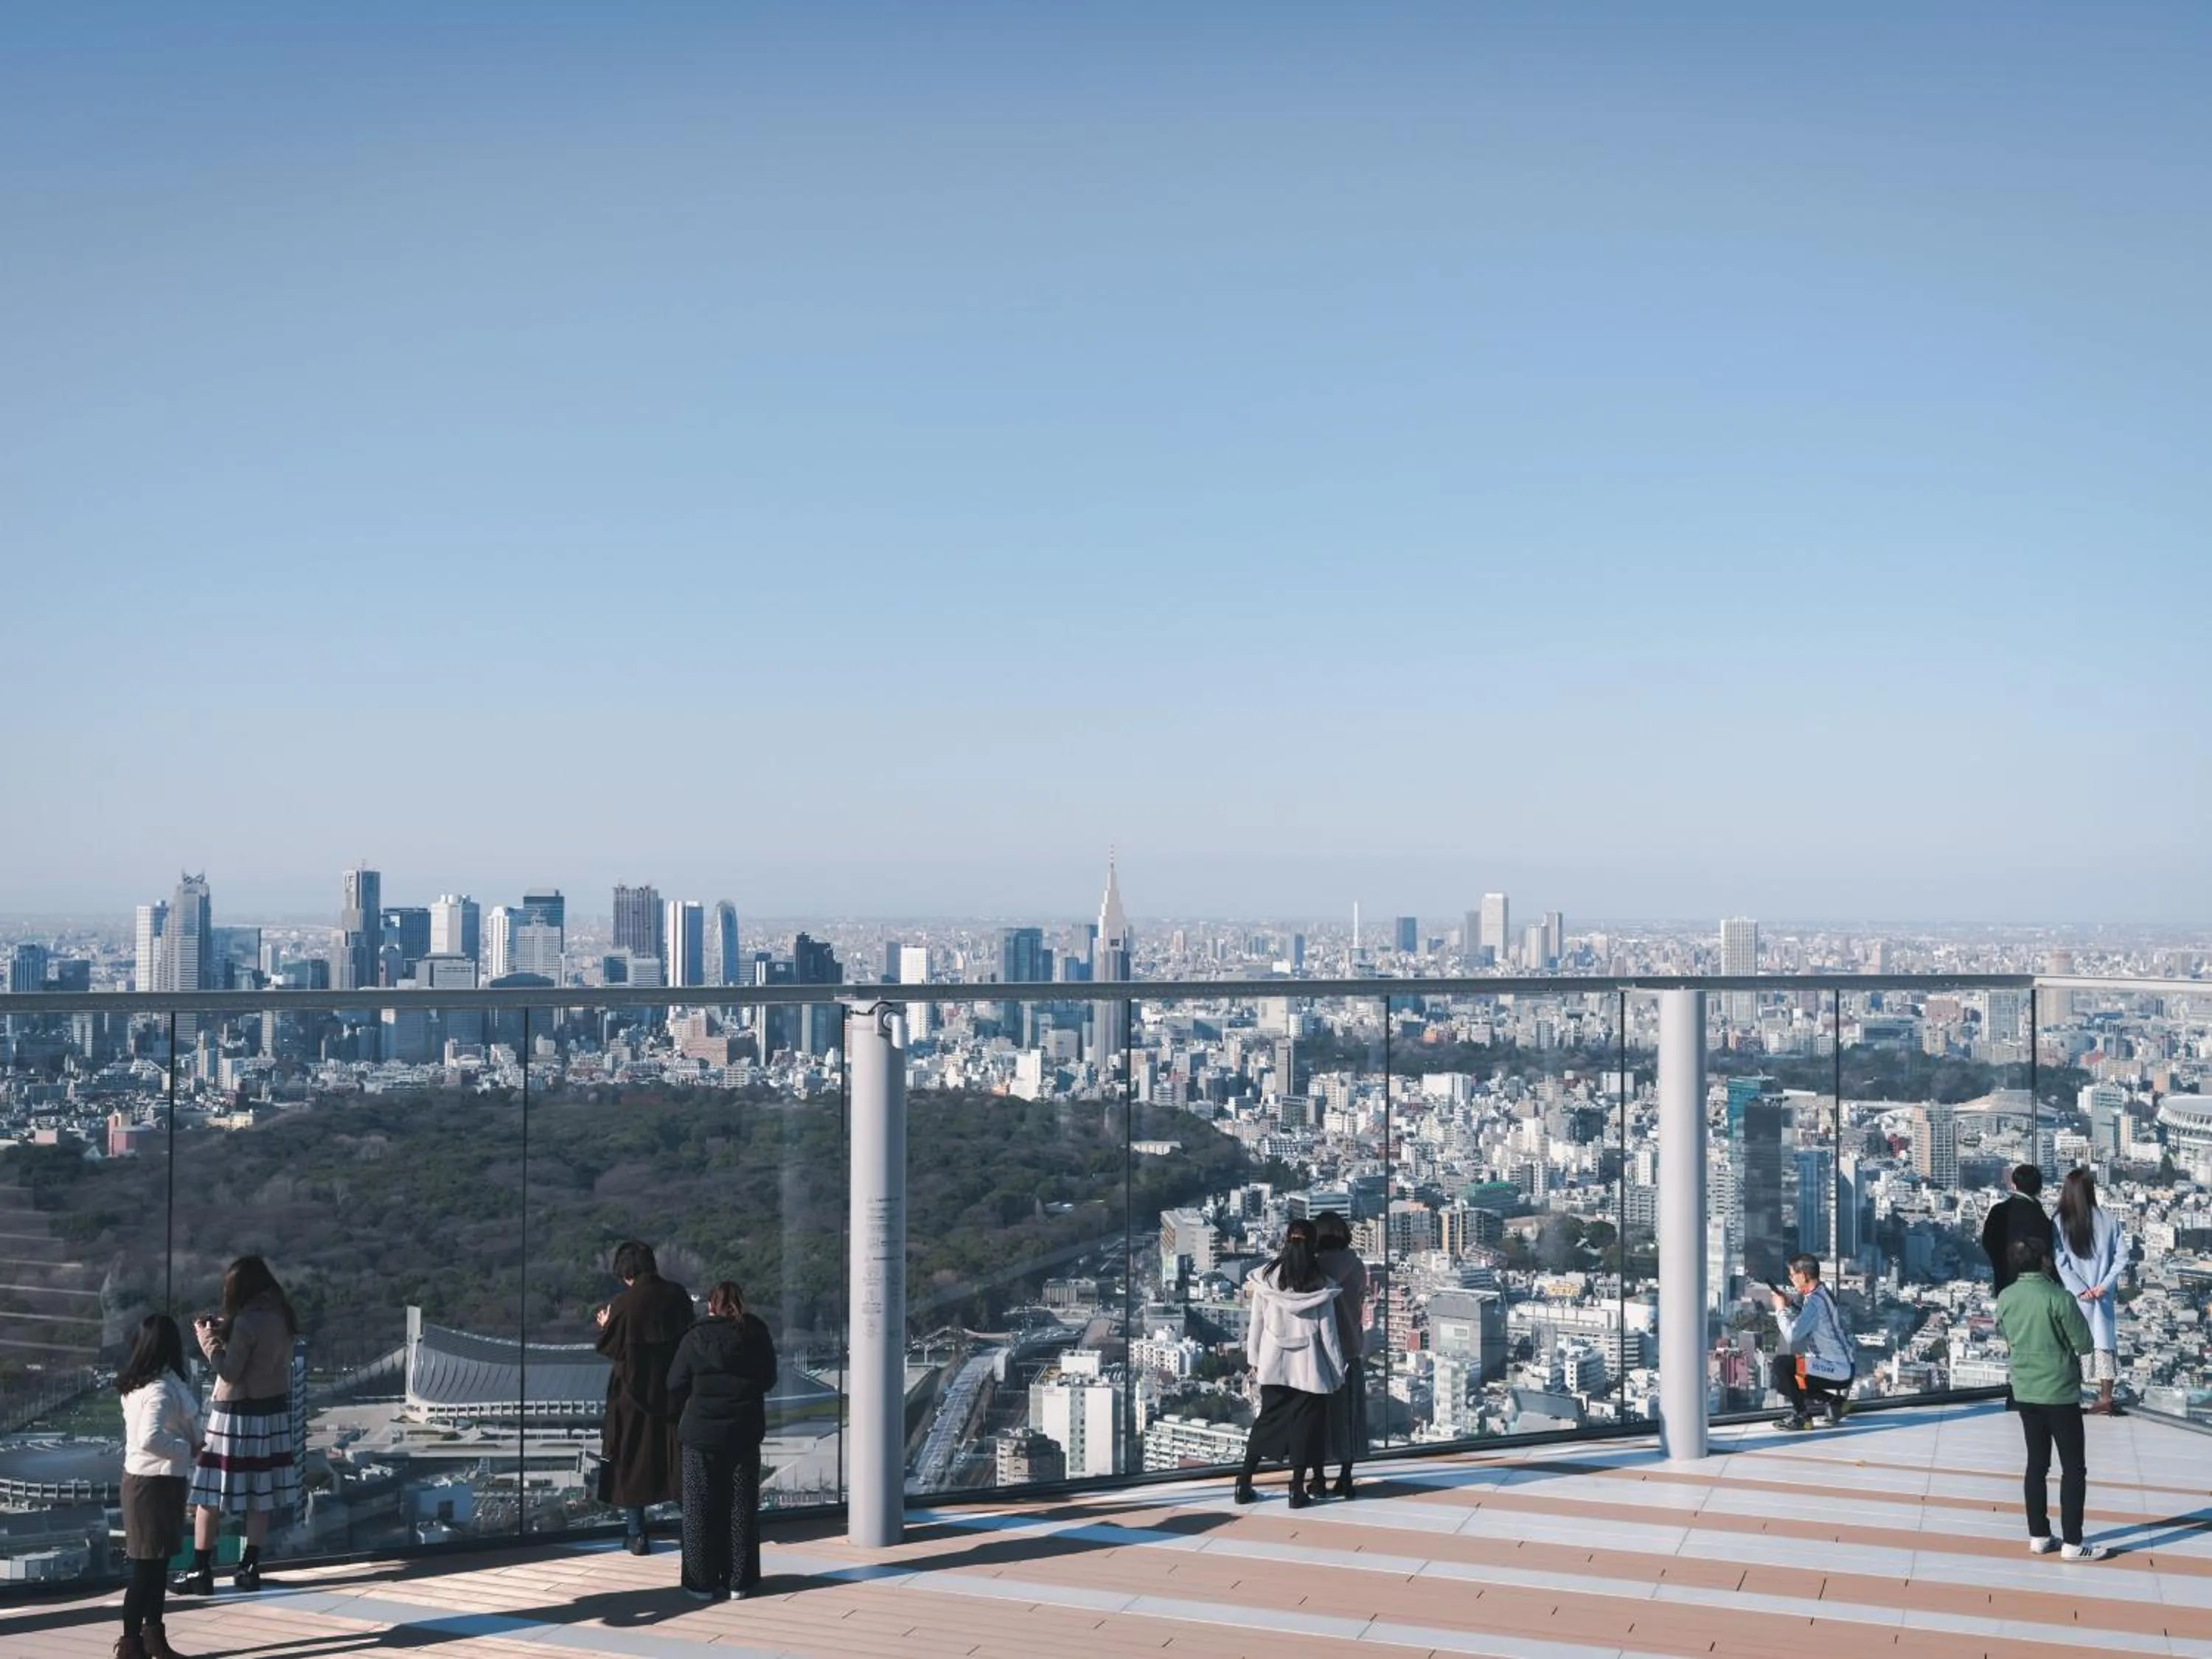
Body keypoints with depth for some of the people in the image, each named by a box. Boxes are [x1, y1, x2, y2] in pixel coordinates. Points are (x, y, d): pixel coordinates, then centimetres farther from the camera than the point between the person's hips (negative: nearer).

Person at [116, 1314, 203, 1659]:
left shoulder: (137, 1384, 7)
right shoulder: (160, 1390, -23)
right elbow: (150, 1438, -35)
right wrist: (188, 1449, -21)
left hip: (144, 1479, 10)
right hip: (155, 1484, -10)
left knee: (158, 1565, 18)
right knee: (146, 1568, 0)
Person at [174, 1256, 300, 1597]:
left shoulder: (247, 1322, -19)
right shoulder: (283, 1316, 4)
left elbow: (230, 1372, -16)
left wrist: (208, 1344, -4)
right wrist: (224, 1331, 11)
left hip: (238, 1414, -7)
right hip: (273, 1411, 8)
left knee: (210, 1495, 2)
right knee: (259, 1494, 11)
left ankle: (201, 1573, 5)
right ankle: (250, 1569, 16)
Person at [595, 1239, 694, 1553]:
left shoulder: (623, 1304, -17)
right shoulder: (678, 1294, -7)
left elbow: (611, 1348, -8)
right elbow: (689, 1336, 6)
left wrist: (605, 1326, 11)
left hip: (635, 1394, -3)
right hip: (674, 1391, 3)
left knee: (633, 1461, 9)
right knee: (678, 1459, 15)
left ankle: (635, 1535, 11)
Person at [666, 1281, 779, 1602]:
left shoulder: (696, 1337, -9)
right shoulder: (756, 1335, -2)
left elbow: (676, 1386, -5)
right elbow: (769, 1380, 8)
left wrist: (683, 1415, 14)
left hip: (701, 1434, -2)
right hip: (745, 1433, 2)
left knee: (701, 1509, 7)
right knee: (742, 1508, 10)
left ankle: (703, 1583, 10)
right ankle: (739, 1582, 13)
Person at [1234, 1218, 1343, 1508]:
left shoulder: (1267, 1277, -4)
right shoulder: (1320, 1284, -7)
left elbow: (1256, 1321, 1)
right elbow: (1327, 1331, -3)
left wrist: (1254, 1356, 13)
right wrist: (1337, 1370, 5)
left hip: (1273, 1361, 2)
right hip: (1308, 1364, -2)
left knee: (1268, 1420, 13)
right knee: (1304, 1424, 7)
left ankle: (1244, 1485, 11)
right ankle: (1298, 1490, 8)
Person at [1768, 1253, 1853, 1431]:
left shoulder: (1815, 1301, -22)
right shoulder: (1822, 1293, 8)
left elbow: (1791, 1335, -30)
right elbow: (1810, 1321, 23)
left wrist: (1781, 1309, -13)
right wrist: (1791, 1304, 10)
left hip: (1838, 1371, -10)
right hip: (1844, 1370, 10)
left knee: (1781, 1363, -21)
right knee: (1781, 1383, 17)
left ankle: (1802, 1416, -8)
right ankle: (1836, 1401, 16)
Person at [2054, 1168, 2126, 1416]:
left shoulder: (2061, 1221, -9)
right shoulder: (2107, 1218, -2)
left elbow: (2060, 1262, -12)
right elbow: (2122, 1256, -3)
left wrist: (2080, 1290, -10)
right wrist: (2105, 1284, -5)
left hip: (2075, 1295, -2)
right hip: (2103, 1295, 2)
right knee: (2103, 1340, 10)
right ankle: (2105, 1398, 11)